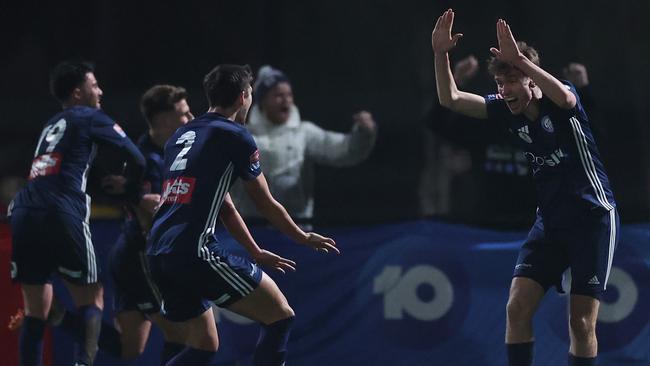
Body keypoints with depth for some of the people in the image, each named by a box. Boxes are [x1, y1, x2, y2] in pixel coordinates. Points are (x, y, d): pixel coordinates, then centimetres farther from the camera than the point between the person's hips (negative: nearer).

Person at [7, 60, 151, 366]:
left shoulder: (51, 126, 30)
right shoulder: (89, 117, 8)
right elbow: (136, 159, 1)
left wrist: (135, 199, 29)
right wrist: (133, 197, 19)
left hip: (22, 214, 6)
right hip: (61, 215, -6)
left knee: (35, 309, 12)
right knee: (91, 298, 6)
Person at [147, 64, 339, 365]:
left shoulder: (181, 136, 23)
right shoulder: (235, 136, -1)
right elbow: (266, 205, 8)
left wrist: (256, 253, 40)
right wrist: (304, 238, 25)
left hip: (159, 255, 8)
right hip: (196, 252, -8)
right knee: (281, 317, 1)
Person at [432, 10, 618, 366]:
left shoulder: (559, 103, -14)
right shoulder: (507, 110, 1)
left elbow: (564, 96, -40)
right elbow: (450, 98, -2)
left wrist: (519, 59, -50)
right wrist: (440, 53, -18)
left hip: (592, 217, -5)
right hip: (550, 221, 6)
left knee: (581, 322, -6)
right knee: (517, 308, -6)